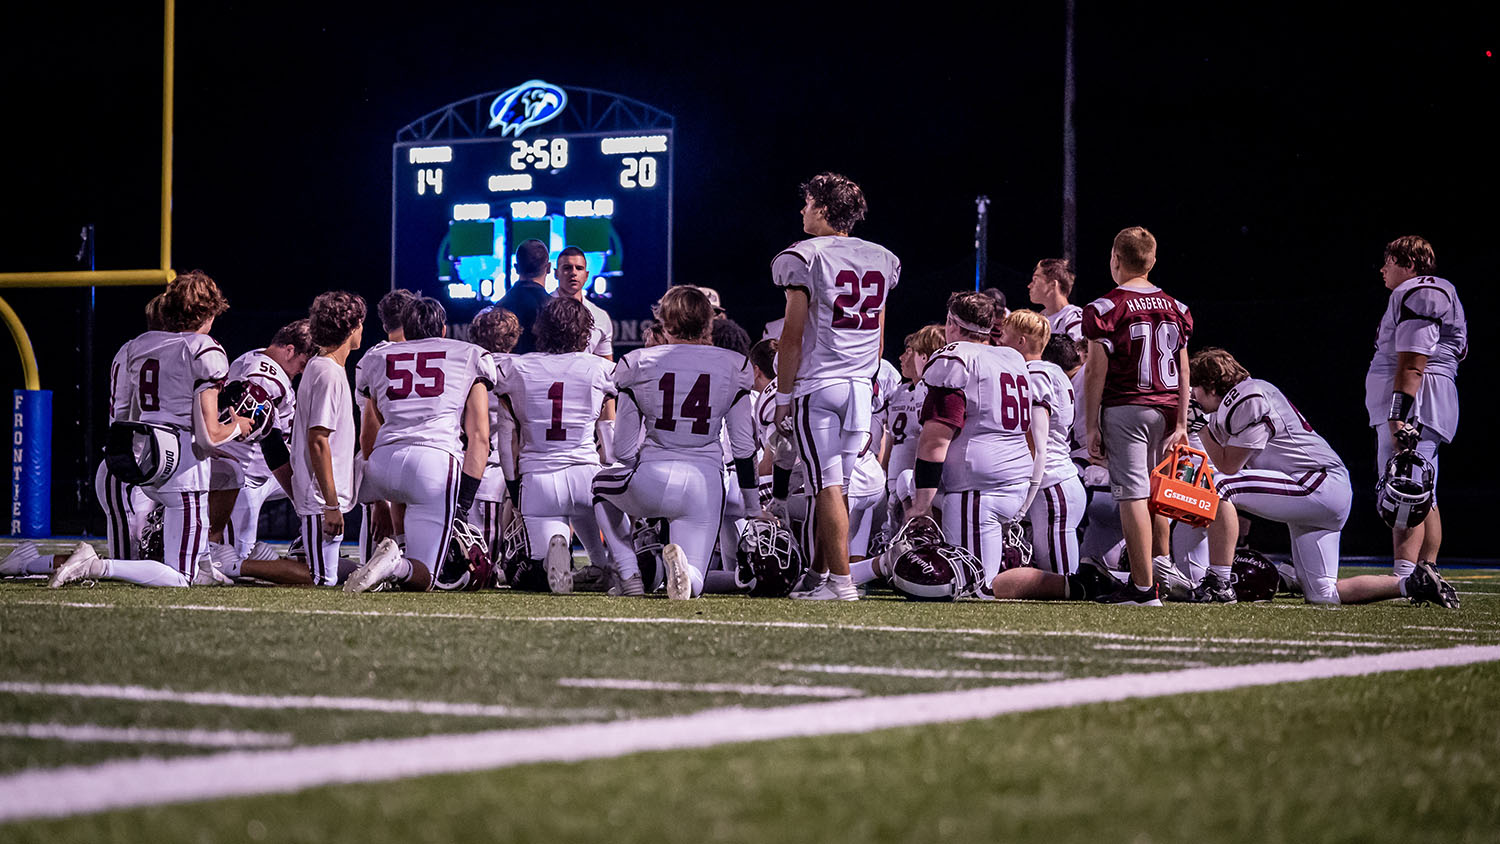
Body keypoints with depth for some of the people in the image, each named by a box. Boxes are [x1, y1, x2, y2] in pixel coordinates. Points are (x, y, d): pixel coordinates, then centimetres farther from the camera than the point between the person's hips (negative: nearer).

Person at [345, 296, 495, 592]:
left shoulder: (378, 360, 26)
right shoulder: (469, 357, 18)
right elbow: (479, 437, 6)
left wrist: (378, 503, 38)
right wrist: (464, 503, 2)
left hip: (383, 462, 4)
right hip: (436, 461, -4)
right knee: (420, 580, -4)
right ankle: (396, 566, -37)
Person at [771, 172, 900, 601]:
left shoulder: (805, 258, -7)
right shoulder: (881, 260, 11)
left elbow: (793, 337, -8)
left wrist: (783, 395, -3)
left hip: (817, 384, -6)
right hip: (860, 385, 6)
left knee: (828, 486, -6)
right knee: (834, 486, 13)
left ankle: (841, 581, -8)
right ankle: (818, 572, 19)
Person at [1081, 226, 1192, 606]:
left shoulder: (1106, 308, -6)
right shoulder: (1176, 309, 11)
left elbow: (1096, 372, -7)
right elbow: (1183, 372, 10)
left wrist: (1092, 426, -3)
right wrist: (1180, 425, 12)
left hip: (1125, 408, -6)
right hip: (1165, 410, 6)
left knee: (1133, 495, -7)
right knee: (1156, 495, 17)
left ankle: (1143, 586, -10)